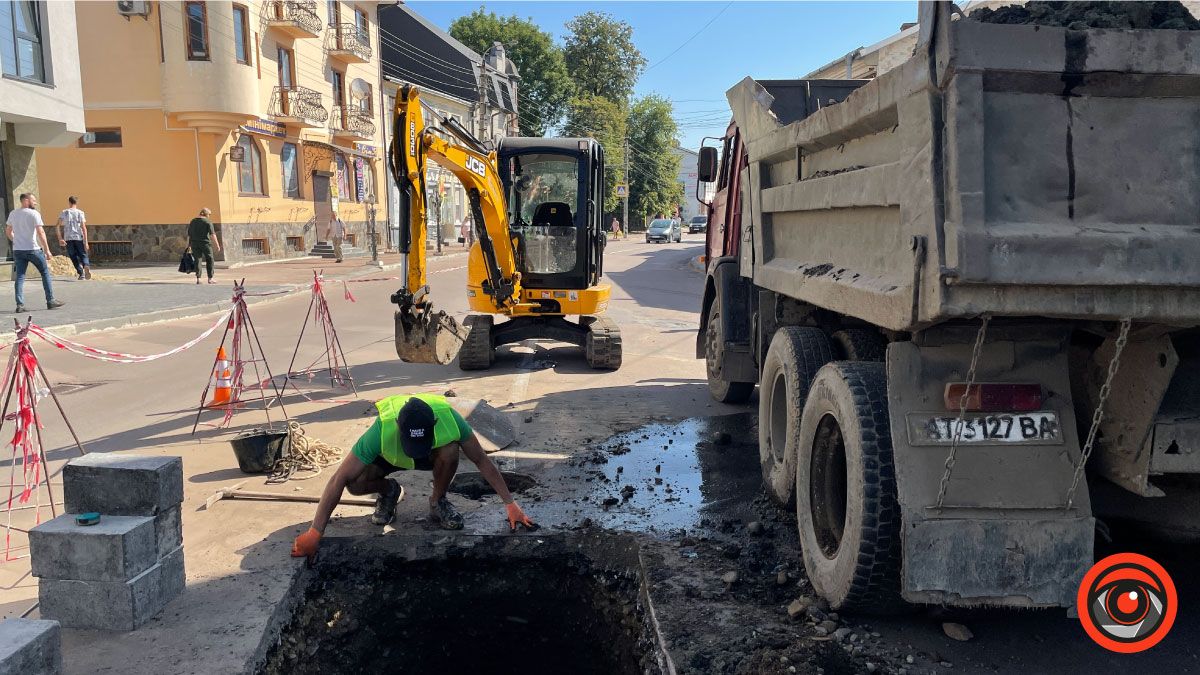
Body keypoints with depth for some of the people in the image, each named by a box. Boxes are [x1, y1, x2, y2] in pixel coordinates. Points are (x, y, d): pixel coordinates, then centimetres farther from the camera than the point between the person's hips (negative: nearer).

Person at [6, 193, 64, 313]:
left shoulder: (13, 214, 9)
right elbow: (41, 232, -16)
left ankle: (20, 305, 0)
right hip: (33, 249, -5)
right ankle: (50, 301, 8)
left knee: (20, 277, 6)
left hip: (18, 250, 5)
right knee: (45, 272, 8)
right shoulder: (34, 214, -9)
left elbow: (8, 231, 17)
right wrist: (47, 249, -13)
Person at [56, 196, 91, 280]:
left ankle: (81, 273, -1)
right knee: (83, 254, 8)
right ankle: (86, 266, -23)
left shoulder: (64, 213, 8)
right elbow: (83, 227, -4)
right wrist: (86, 242, -5)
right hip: (79, 238, -1)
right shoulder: (80, 213, 4)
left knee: (74, 257, 9)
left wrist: (60, 239, -2)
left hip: (68, 238, 1)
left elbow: (59, 226, -2)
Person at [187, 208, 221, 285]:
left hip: (194, 243, 4)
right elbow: (212, 234, -15)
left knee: (197, 260, 7)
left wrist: (188, 245, 18)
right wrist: (217, 245, -16)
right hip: (205, 243, -4)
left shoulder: (192, 221, 10)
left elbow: (189, 235, 12)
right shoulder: (208, 222, -6)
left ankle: (198, 279, 0)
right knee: (209, 260, 7)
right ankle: (210, 279, 6)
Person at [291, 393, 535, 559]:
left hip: (434, 454, 0)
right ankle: (388, 491, 6)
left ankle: (438, 502, -6)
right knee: (356, 482, -29)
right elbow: (339, 480, -39)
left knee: (450, 451, -35)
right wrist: (314, 533, -41)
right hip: (390, 457, 0)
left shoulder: (448, 417, -39)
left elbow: (482, 461, -27)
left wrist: (510, 504, -29)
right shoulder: (382, 429, -42)